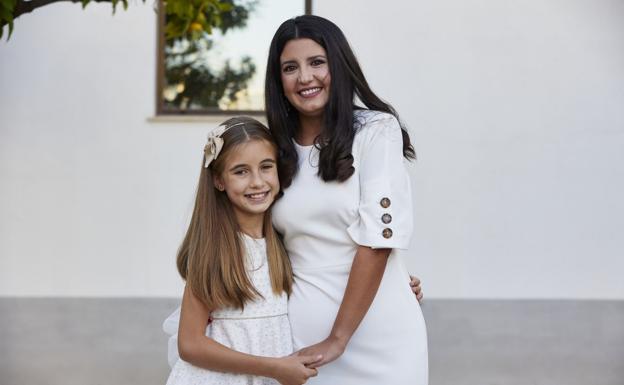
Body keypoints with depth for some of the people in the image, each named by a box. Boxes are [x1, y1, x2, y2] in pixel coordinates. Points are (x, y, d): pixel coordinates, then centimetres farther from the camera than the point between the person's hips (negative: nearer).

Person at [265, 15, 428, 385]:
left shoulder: (376, 131, -6)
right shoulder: (277, 149, 7)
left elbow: (377, 241, -12)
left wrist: (338, 338, -14)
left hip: (375, 332, -3)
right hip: (300, 333, 3)